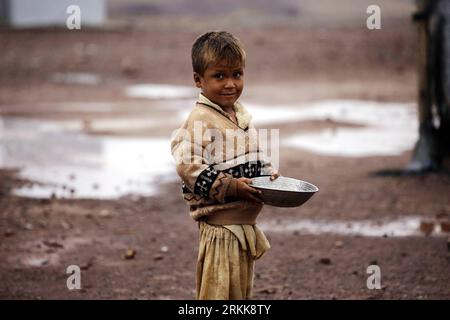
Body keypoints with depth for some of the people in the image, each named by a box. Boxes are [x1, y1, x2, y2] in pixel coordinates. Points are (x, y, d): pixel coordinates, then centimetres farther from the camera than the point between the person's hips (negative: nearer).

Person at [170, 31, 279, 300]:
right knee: (219, 291, -5)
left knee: (242, 290, 17)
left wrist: (270, 175, 5)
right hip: (219, 224, -9)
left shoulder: (243, 116, 12)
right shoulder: (200, 121, -15)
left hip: (246, 224, 9)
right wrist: (229, 187, -24)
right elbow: (188, 166, -23)